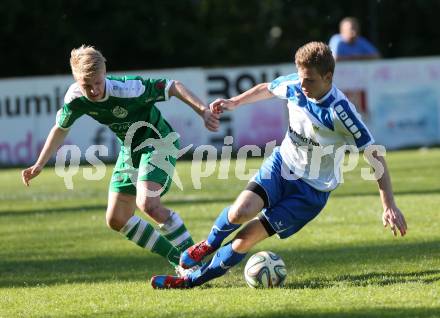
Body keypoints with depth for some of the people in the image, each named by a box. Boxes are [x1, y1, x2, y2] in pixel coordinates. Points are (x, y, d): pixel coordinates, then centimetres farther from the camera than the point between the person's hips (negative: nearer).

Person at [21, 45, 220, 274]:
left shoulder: (127, 89, -32)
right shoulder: (75, 98, -15)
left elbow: (173, 87, -23)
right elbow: (60, 129, 5)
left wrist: (203, 111, -33)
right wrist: (39, 166, 4)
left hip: (159, 141, -7)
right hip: (130, 150, 7)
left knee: (148, 204, -30)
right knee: (116, 220, 5)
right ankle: (178, 261, 14)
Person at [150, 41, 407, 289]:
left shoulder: (340, 112, -27)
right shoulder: (293, 86, -12)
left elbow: (375, 156, -22)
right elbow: (268, 89, 15)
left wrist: (390, 205, -26)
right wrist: (234, 102, 24)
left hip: (313, 190, -4)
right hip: (281, 165, 4)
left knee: (244, 241, -12)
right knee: (240, 212, -24)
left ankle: (194, 279, 8)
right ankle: (211, 243, 10)